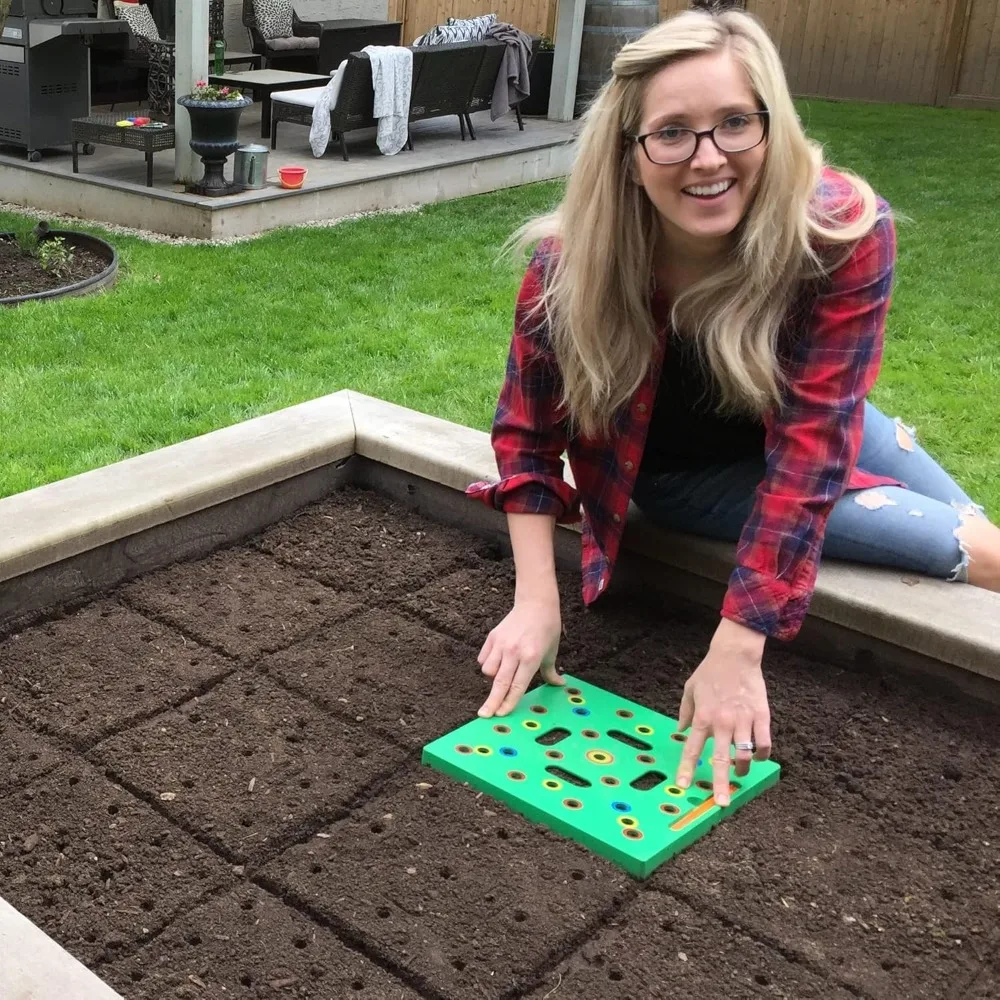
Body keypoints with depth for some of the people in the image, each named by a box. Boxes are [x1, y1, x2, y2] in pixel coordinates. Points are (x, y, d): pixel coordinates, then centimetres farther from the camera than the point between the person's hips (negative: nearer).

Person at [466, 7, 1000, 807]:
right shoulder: (573, 260, -31)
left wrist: (736, 652, -40)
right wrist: (537, 603, -27)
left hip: (800, 426, 2)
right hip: (678, 470, -1)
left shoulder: (845, 232, -34)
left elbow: (811, 442, -36)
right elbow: (528, 426, -18)